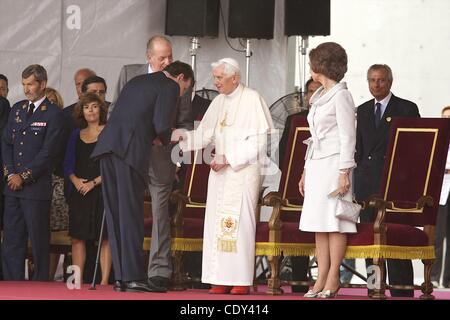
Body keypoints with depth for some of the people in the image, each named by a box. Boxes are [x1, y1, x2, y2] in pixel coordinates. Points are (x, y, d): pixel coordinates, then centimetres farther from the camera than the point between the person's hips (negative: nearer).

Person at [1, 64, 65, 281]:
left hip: (37, 186, -6)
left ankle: (40, 284, 3)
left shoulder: (53, 114, -4)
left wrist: (24, 177, -11)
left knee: (39, 239, -2)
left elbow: (48, 152, -10)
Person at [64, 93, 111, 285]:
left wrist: (94, 183, -13)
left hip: (101, 190, -4)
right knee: (77, 238, 0)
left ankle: (104, 281, -7)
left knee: (105, 238, -6)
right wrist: (75, 180, -7)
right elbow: (68, 164, 13)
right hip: (79, 193, 4)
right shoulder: (76, 135, 16)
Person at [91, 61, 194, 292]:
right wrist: (164, 140, 14)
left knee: (115, 213, 7)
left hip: (108, 144, 7)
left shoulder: (136, 81, 29)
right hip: (131, 150, -7)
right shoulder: (169, 87, 4)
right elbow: (162, 125, -8)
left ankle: (120, 276, 7)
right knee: (131, 213, -6)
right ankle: (134, 277, -7)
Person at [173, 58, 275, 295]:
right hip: (221, 170, 7)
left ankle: (242, 279, -9)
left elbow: (258, 141, -10)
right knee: (217, 223, 0)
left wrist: (228, 157, -14)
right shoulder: (218, 102, 14)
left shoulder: (252, 100, -6)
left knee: (240, 222, -10)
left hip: (244, 170, -7)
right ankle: (222, 279, 0)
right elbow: (204, 135, 11)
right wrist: (180, 136, -7)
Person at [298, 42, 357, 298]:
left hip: (334, 164, -9)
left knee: (334, 222, -8)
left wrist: (344, 172, -16)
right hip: (316, 165, 9)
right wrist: (306, 171, 20)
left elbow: (348, 137, -11)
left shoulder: (341, 96, -7)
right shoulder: (319, 97, 19)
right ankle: (321, 279, 3)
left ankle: (333, 279, -7)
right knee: (318, 223, 4)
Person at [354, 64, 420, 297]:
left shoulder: (407, 109, 2)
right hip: (367, 182, 5)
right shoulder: (362, 111, 16)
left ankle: (401, 293, -7)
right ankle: (374, 292, 10)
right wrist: (359, 176, 9)